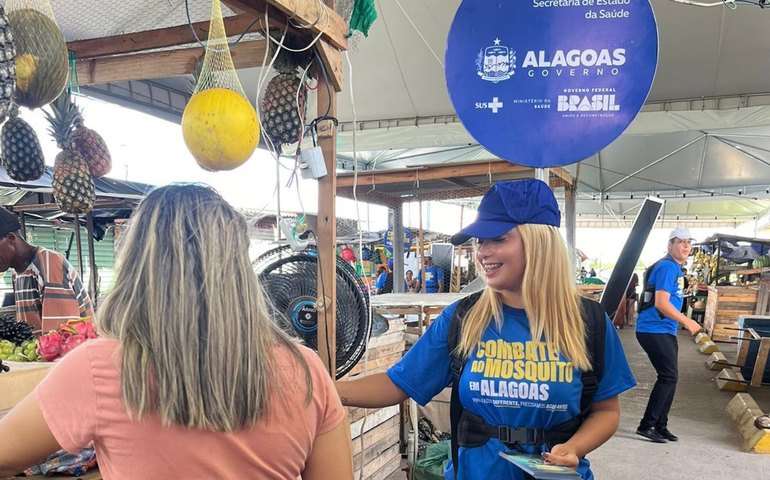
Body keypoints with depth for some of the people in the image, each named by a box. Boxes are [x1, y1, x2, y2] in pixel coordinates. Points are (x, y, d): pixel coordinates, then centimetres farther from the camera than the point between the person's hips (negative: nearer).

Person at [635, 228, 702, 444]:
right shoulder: (667, 267, -15)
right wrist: (688, 322, -18)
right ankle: (646, 426, -4)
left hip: (666, 331, 10)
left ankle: (660, 426, 20)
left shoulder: (675, 267, 16)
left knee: (669, 377, 11)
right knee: (669, 376, -10)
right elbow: (661, 303, -23)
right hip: (653, 330, -10)